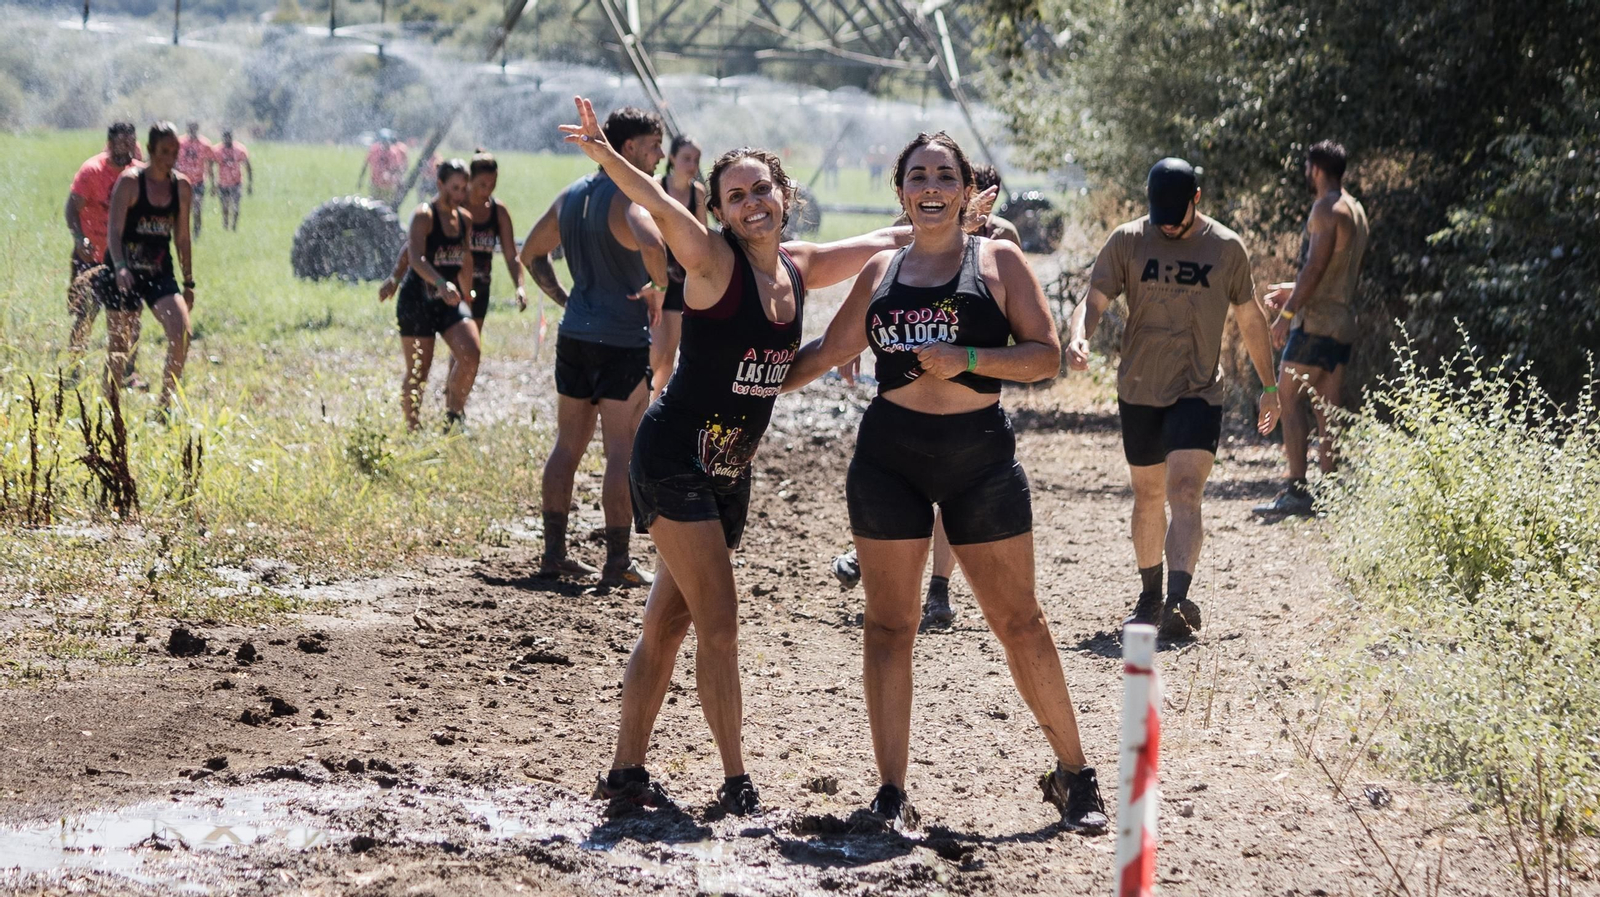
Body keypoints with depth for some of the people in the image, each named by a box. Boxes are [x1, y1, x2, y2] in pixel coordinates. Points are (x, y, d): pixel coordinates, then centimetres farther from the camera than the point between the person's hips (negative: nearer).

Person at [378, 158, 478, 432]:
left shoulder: (465, 219, 9)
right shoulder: (424, 215, -12)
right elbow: (415, 258, -27)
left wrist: (467, 299, 22)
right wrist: (441, 284, -42)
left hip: (450, 300, 5)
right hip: (418, 299, -5)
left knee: (470, 353, -15)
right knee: (417, 371, -2)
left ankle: (453, 416, 0)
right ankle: (412, 428, 11)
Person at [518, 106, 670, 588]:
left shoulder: (572, 195, 10)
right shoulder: (628, 199, -15)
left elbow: (531, 253, 21)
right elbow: (653, 245, -37)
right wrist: (660, 288, -18)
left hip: (574, 334, 7)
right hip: (623, 340, -7)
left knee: (568, 445, 13)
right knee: (621, 453, -2)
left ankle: (554, 552, 15)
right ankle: (618, 563, -1)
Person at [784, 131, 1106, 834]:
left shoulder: (998, 261, 3)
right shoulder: (881, 272, 11)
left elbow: (1047, 355, -5)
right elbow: (829, 351, 23)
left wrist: (968, 359, -17)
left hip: (981, 458, -2)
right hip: (889, 457, 2)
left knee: (1019, 622, 1)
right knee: (889, 623, 0)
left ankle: (1073, 774, 13)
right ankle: (891, 792, 4)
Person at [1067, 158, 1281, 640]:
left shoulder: (1227, 248, 2)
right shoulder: (1127, 242, 0)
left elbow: (1250, 318, 12)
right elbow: (1094, 298, -4)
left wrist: (1269, 387, 16)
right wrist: (1078, 337, -27)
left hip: (1199, 394, -2)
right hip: (1139, 391, 2)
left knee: (1184, 492, -17)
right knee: (1148, 495, 12)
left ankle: (1178, 602, -28)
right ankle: (1150, 595, 29)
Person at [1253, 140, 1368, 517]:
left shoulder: (1327, 209, -11)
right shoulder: (1356, 210, 18)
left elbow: (1316, 266, -19)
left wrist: (1287, 313, -18)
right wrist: (1293, 291, 29)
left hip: (1316, 319, -9)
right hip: (1344, 321, 9)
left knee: (1289, 398, -7)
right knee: (1327, 409, 8)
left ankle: (1296, 490, -13)